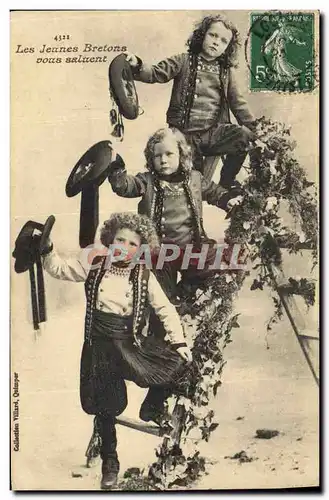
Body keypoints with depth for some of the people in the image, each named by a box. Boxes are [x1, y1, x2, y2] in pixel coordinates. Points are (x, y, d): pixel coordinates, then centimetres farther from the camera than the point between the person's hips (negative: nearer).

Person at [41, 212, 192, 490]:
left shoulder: (144, 276, -6)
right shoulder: (95, 265, -3)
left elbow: (165, 309, -3)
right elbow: (60, 269, 2)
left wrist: (179, 341, -10)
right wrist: (48, 250, -17)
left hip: (132, 342, 0)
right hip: (100, 345, 0)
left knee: (177, 362, -18)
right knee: (105, 406, 11)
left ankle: (151, 409, 14)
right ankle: (110, 459, 38)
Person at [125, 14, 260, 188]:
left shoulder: (227, 71, 12)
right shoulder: (184, 61, 2)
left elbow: (237, 103, 16)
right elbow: (155, 73, -7)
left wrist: (253, 128, 10)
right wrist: (137, 66, -29)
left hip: (213, 133, 2)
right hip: (185, 134, -2)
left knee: (245, 136, -21)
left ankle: (226, 183, -1)